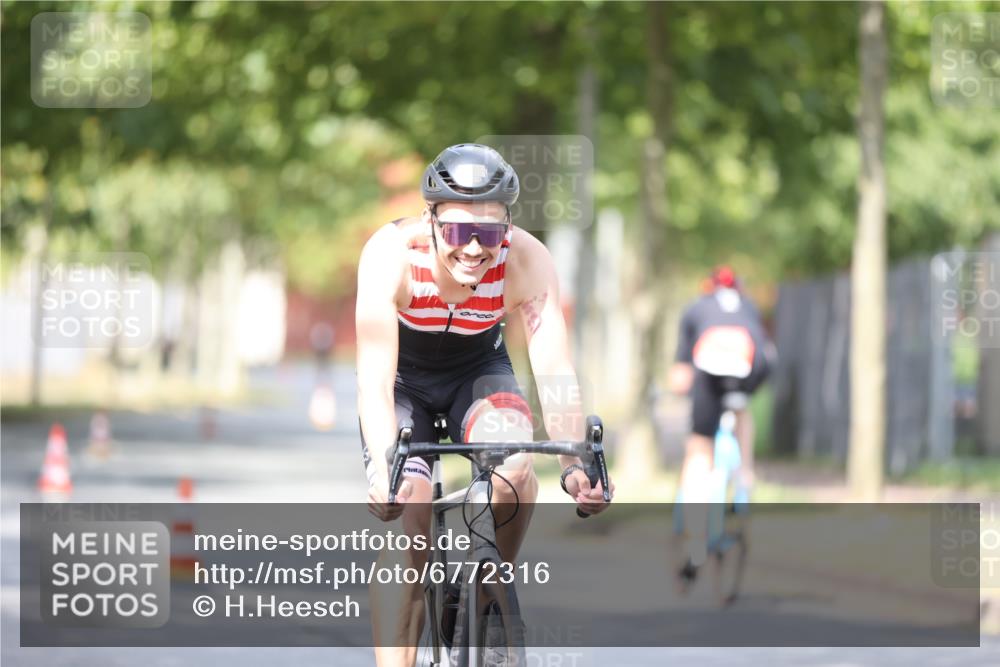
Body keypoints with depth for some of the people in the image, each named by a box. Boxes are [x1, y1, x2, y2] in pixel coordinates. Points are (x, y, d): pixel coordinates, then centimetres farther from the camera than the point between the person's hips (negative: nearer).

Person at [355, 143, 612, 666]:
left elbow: (554, 371, -31)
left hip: (478, 370, 1)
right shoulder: (391, 254, -34)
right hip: (404, 380, -1)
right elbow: (375, 380, -38)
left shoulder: (527, 261, -28)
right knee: (407, 520, -21)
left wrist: (575, 466, -46)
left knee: (515, 472, -28)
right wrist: (385, 471, -53)